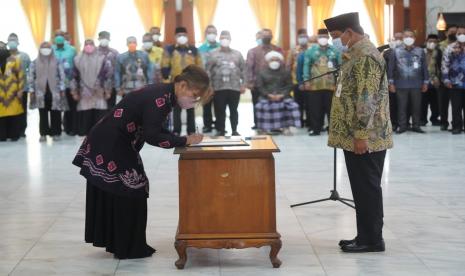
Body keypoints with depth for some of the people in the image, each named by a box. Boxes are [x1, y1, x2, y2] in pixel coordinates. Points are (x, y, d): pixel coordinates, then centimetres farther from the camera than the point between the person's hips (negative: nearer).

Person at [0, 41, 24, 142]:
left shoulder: (14, 60, 6)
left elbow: (20, 75, 3)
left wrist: (20, 90, -4)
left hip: (13, 93, -2)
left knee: (14, 115, -1)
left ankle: (14, 135, 7)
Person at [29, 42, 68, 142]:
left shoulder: (57, 62, 3)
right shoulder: (35, 62, 4)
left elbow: (62, 76, 2)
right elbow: (31, 77, 4)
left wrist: (62, 90, -3)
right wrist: (32, 91, 0)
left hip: (54, 91, 0)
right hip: (41, 92, 0)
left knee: (55, 114, 2)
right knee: (43, 114, 4)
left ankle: (55, 133, 10)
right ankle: (43, 134, 9)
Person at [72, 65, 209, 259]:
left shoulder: (165, 94, 5)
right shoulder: (160, 97, -24)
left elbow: (155, 129, 10)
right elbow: (151, 136, -29)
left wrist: (183, 139, -3)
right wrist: (185, 141, -22)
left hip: (112, 143, 10)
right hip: (110, 145, -10)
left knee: (114, 194, 17)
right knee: (128, 192, 0)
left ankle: (116, 242, 28)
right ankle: (129, 248, 11)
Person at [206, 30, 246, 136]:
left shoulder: (237, 54, 11)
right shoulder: (213, 54, 6)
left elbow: (243, 69, 9)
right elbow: (208, 70, 2)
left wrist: (243, 84, 2)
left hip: (235, 87, 1)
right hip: (218, 88, -1)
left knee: (234, 110, 7)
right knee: (220, 111, 1)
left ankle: (234, 130, 14)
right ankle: (220, 131, 10)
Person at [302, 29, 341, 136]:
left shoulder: (335, 51, 7)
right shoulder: (311, 51, 6)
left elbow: (340, 66, 7)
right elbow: (306, 66, 2)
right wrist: (306, 80, -5)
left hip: (331, 85, 0)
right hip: (314, 85, 0)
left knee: (331, 107, 5)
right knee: (315, 108, 3)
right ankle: (315, 128, 10)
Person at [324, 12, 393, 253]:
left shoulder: (366, 56, -16)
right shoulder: (357, 54, 16)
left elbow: (367, 99, -22)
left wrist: (361, 135, -23)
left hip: (365, 138, -10)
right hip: (354, 136, 10)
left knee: (368, 188, -2)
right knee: (362, 188, 14)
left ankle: (372, 240, 5)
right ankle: (365, 236, 21)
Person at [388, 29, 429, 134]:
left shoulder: (420, 51, 3)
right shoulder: (396, 51, 1)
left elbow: (424, 67, 6)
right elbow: (391, 68, 1)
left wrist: (426, 82, 4)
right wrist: (391, 83, -3)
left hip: (416, 85, 1)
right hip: (401, 85, -1)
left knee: (416, 106, 6)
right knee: (402, 106, 2)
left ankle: (416, 126, 15)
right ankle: (402, 126, 10)